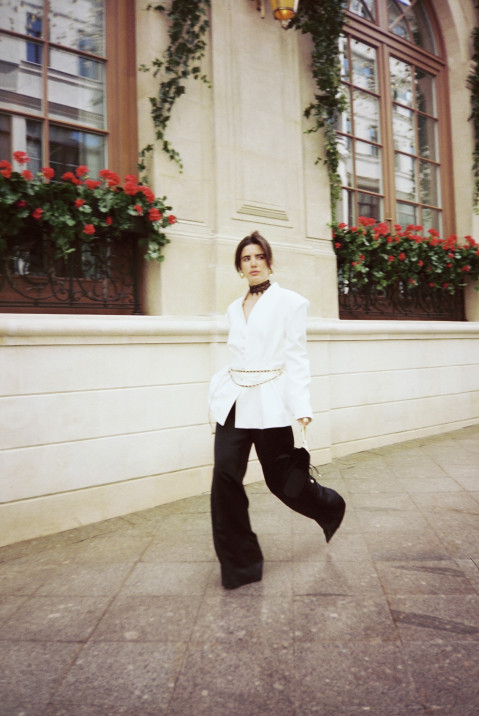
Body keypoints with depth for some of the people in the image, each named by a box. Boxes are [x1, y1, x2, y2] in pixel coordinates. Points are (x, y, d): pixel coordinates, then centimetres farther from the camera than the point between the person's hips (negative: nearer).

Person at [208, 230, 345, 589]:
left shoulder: (289, 302, -2)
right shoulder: (234, 309, 15)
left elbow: (297, 358, -7)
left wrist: (303, 411, -15)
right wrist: (219, 390, 14)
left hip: (271, 404, -5)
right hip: (234, 402, 5)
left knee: (282, 479, 6)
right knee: (225, 479, -4)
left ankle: (330, 507, 39)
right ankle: (239, 564, 12)